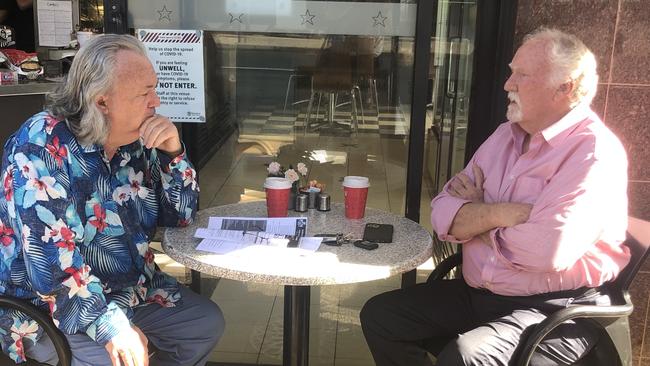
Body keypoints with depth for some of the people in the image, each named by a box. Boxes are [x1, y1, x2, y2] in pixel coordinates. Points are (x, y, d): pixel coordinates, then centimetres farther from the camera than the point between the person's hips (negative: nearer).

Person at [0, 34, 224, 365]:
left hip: (131, 291, 7)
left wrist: (173, 151, -13)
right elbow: (50, 256, -30)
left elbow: (180, 216, 3)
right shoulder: (41, 146, -22)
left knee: (207, 323, 6)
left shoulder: (136, 142, -1)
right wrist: (109, 325, -36)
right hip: (47, 308, -7)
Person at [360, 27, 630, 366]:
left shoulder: (595, 151, -16)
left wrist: (477, 218, -11)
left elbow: (545, 249, -30)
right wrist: (497, 214, -19)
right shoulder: (505, 135, 7)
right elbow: (443, 214, 2)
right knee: (379, 315, 2)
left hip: (554, 311, -7)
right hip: (476, 294, 7)